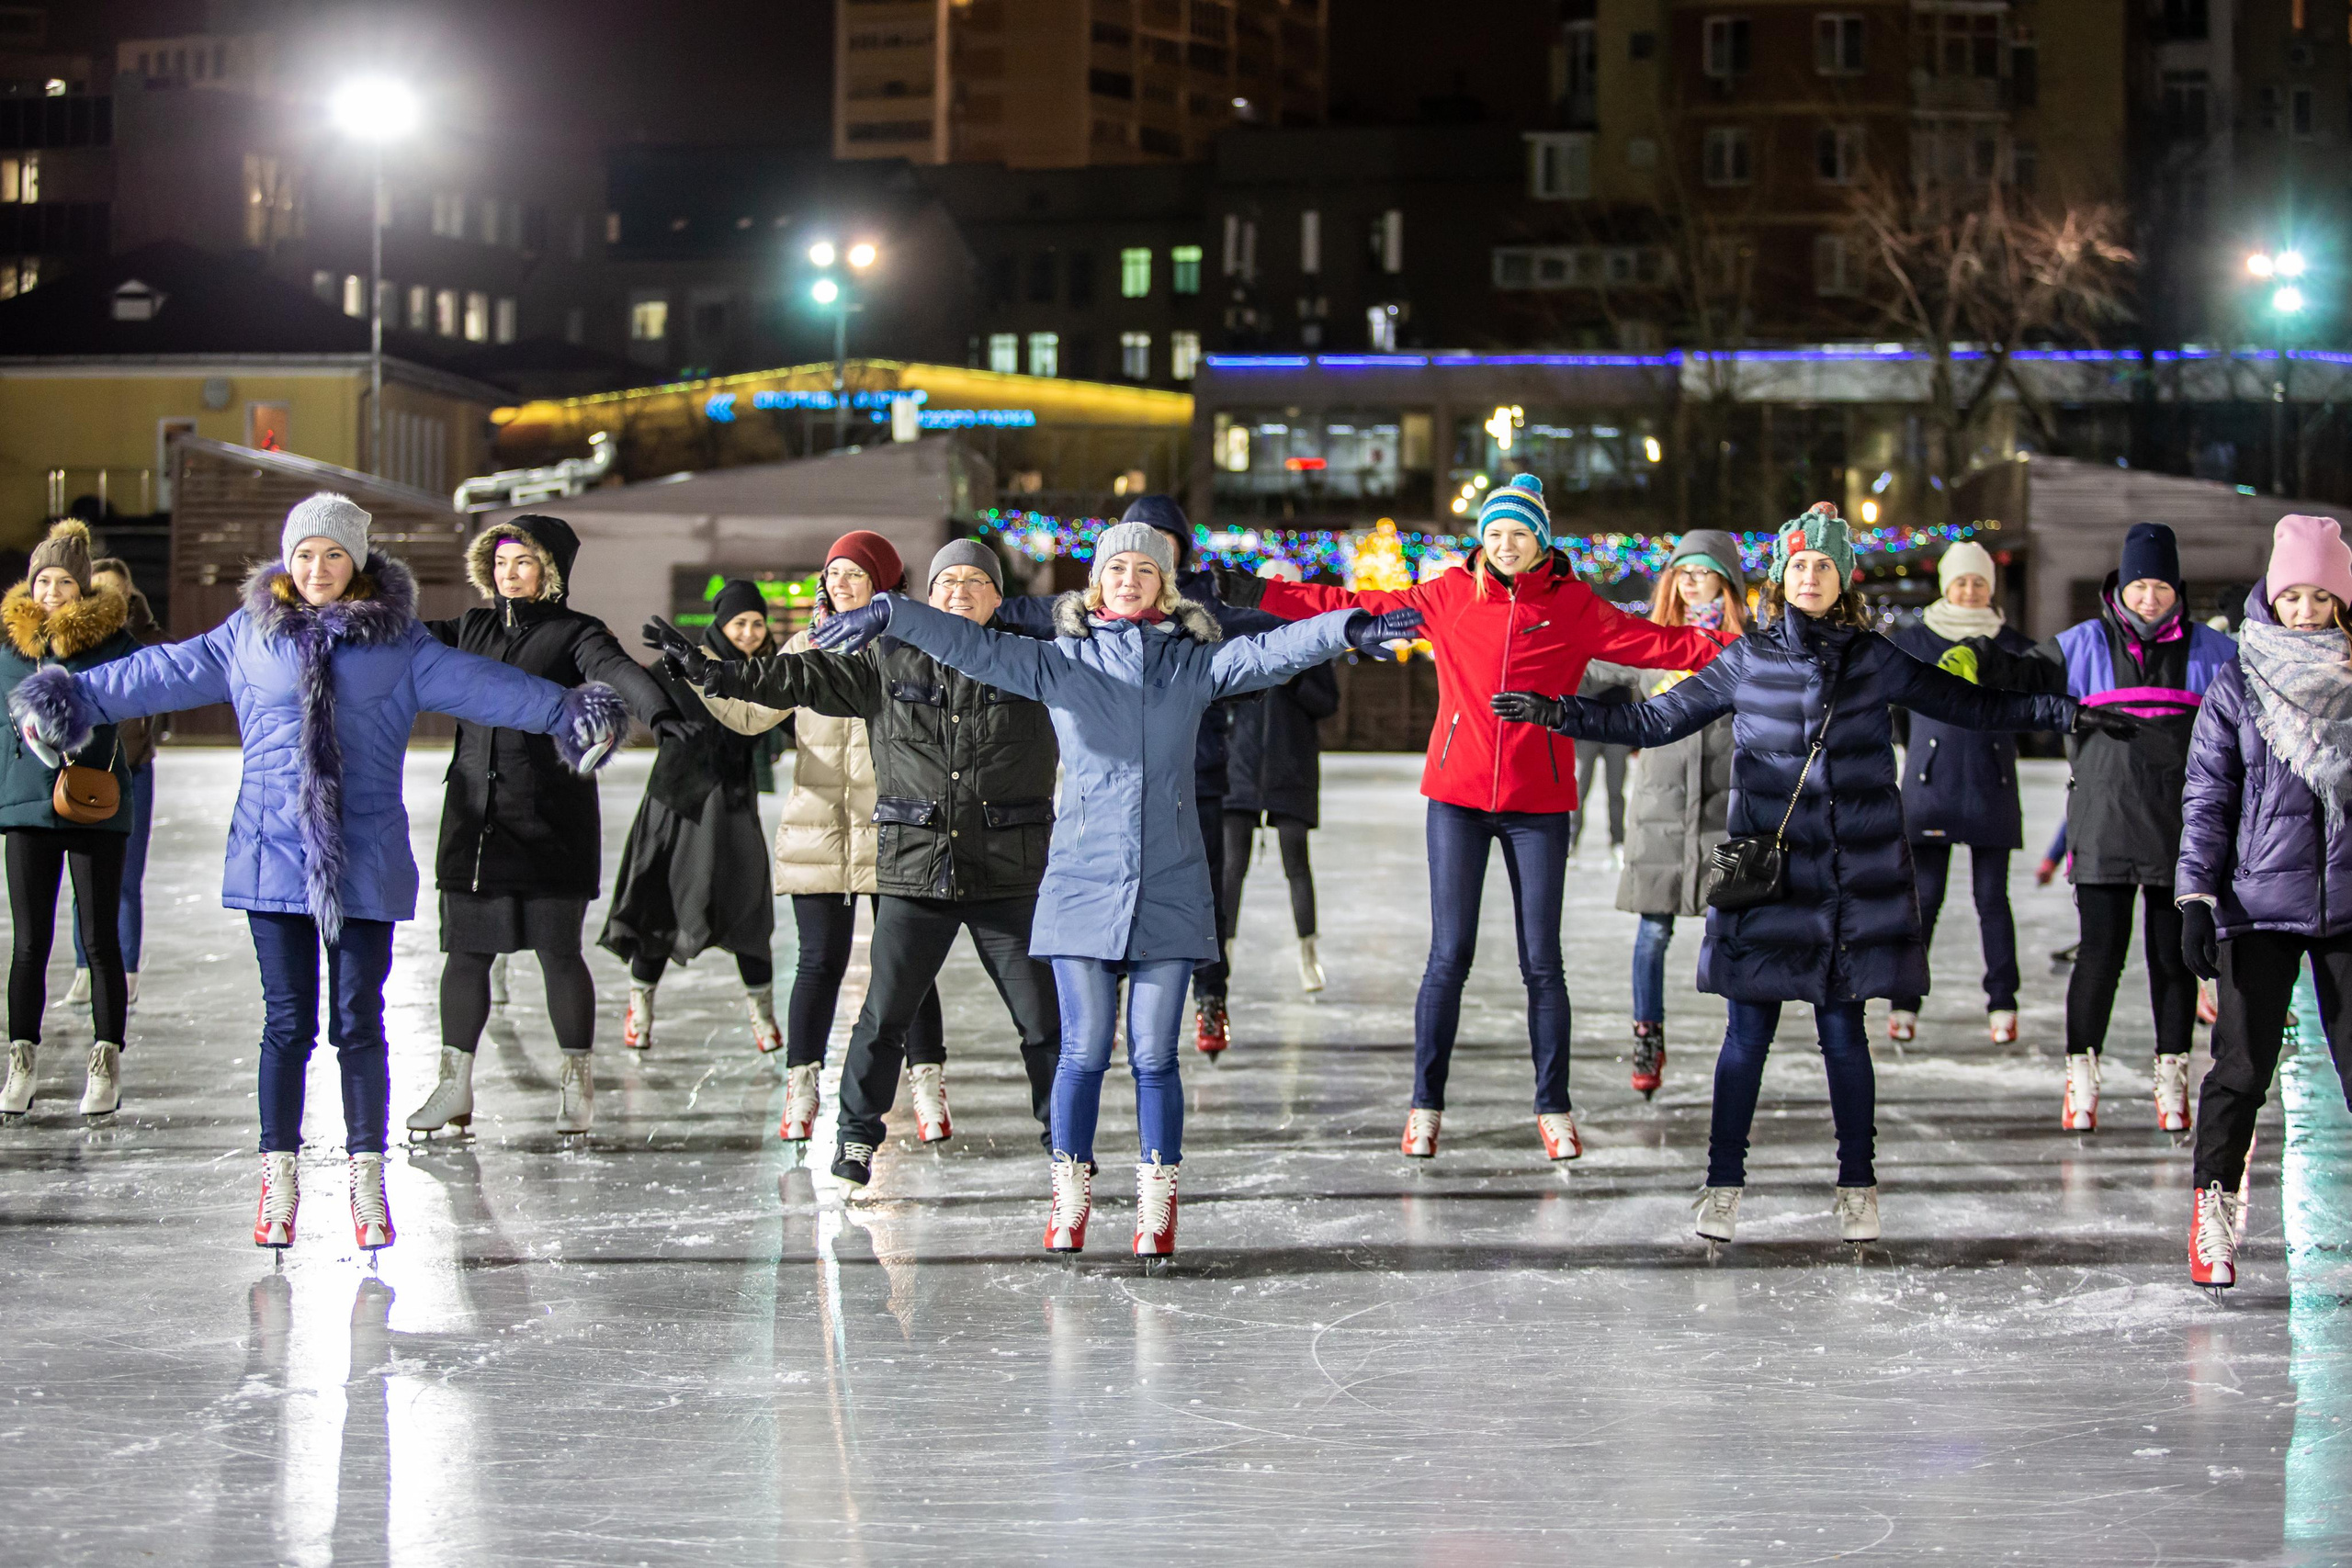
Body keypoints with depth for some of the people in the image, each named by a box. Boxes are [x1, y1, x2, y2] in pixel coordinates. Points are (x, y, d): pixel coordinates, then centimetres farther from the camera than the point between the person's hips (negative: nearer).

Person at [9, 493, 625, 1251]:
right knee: (287, 1022, 3)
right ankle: (278, 1180, 14)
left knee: (358, 1022, 3)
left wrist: (564, 710, -11)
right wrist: (76, 696, 7)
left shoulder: (399, 643, 3)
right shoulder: (249, 635, 6)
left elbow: (477, 683, -1)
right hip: (273, 859, 1)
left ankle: (368, 1181, 13)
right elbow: (165, 672, 10)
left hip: (365, 865, -1)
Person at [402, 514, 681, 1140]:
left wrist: (660, 712, -40)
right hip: (474, 814, 4)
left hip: (552, 818, -4)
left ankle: (576, 1082, 13)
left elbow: (617, 671, -21)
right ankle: (454, 1085, 16)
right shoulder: (473, 629, 12)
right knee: (466, 949, 6)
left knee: (557, 949, -2)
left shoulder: (574, 633, -3)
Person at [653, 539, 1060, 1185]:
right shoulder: (888, 664, 7)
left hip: (1009, 877, -1)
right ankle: (857, 1137, 15)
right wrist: (710, 672, 3)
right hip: (914, 871, 1)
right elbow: (805, 677, 7)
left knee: (1042, 1015, 2)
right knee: (884, 1013, 3)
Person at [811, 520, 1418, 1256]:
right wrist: (890, 614, -16)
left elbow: (1269, 653, -6)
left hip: (1169, 891, 0)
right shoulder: (1059, 662, 6)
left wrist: (1346, 629, -23)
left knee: (1153, 1055, 2)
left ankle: (1157, 1205, 12)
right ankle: (1070, 1197, 14)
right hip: (1082, 885, 0)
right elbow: (974, 646, -3)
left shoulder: (1194, 664, 7)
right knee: (1084, 1051, 0)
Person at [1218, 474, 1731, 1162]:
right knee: (1449, 955, -1)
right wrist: (1252, 593, 0)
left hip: (1537, 803, 0)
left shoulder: (1574, 607, 1)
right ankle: (1425, 1106, 8)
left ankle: (1554, 1110, 13)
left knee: (1542, 962, 3)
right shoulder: (1450, 595, 3)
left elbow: (1656, 642, -2)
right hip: (1457, 795, 0)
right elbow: (1358, 609, 4)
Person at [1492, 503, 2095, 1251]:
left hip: (1855, 881, 0)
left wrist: (2065, 712, 9)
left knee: (1843, 1030, 4)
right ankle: (1723, 1183, 10)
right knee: (1748, 1031, 0)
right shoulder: (1746, 662, 3)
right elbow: (1654, 721, 7)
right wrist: (1557, 713, -1)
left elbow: (1971, 705, 14)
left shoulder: (1874, 660, 5)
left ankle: (1858, 1186, 16)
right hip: (1767, 875, 0)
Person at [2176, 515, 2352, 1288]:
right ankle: (2213, 1215, 9)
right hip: (2259, 902, -1)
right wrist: (2196, 897, -6)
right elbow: (2207, 797, 2)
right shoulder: (2235, 687, 4)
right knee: (2243, 1064, -1)